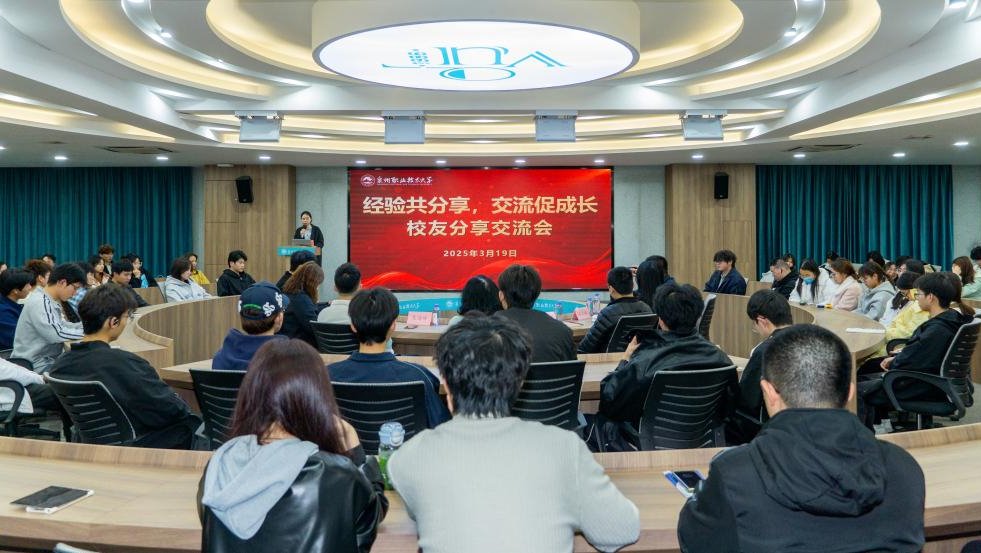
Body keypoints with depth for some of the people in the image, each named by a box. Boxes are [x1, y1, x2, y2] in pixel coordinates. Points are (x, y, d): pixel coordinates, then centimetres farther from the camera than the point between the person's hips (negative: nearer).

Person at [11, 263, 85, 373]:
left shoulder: (53, 301, 9)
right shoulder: (39, 302, -19)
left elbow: (62, 326, 16)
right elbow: (56, 334, -27)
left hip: (48, 359, 8)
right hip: (37, 367, -8)